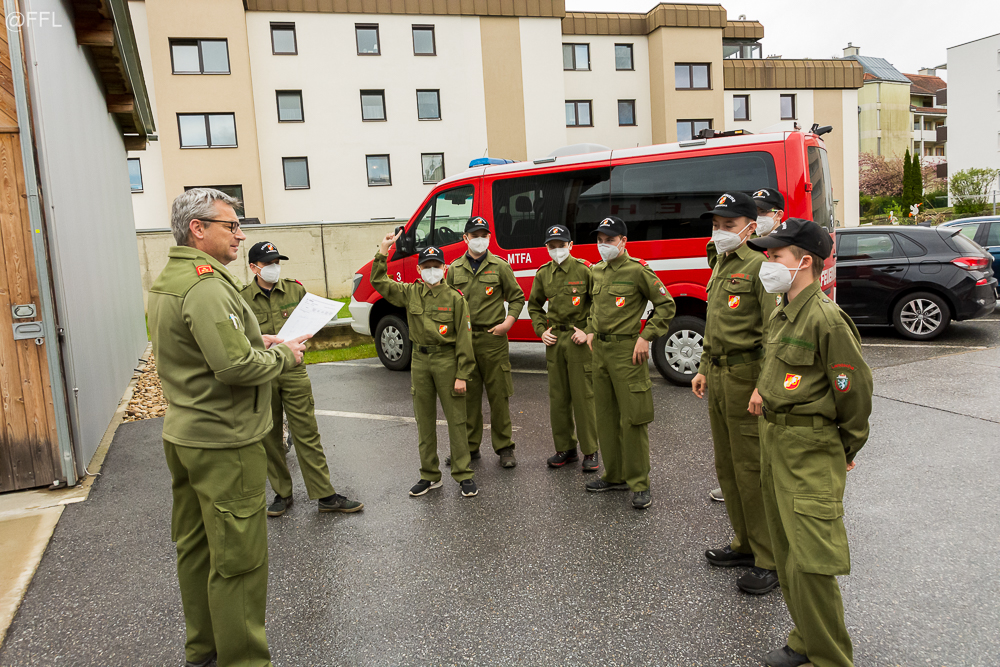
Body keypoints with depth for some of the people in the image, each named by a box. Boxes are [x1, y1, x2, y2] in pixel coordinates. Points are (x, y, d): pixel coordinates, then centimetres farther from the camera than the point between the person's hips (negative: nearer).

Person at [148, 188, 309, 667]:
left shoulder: (167, 280, 11)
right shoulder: (206, 284, -21)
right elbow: (235, 366, -28)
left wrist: (255, 341, 8)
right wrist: (283, 355, -12)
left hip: (183, 434, 11)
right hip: (223, 441, -11)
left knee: (195, 546, 20)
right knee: (239, 557, 0)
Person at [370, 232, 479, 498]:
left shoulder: (455, 298, -6)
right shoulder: (410, 294, 5)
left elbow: (463, 338, -8)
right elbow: (379, 281, 11)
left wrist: (462, 375, -12)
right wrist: (383, 251, 0)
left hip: (447, 360, -4)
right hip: (420, 361, 4)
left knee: (456, 420, 1)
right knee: (424, 421, 11)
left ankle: (464, 475, 11)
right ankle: (429, 476, 23)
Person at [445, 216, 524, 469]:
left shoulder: (500, 267, 3)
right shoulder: (454, 269, 10)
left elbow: (517, 297, 9)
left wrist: (509, 321, -5)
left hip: (493, 339, -2)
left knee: (498, 395, 1)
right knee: (468, 394, 9)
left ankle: (504, 448, 12)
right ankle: (469, 446, 21)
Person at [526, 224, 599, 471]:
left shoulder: (584, 270, -5)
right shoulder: (543, 274, 9)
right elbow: (534, 305, 21)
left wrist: (588, 330, -11)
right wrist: (541, 330, 8)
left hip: (579, 339, -4)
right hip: (554, 340, 5)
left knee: (583, 396, -2)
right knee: (558, 398, 8)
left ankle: (590, 451, 9)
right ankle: (565, 449, 20)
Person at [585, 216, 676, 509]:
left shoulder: (637, 270, -9)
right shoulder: (597, 271, 12)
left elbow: (666, 305, -6)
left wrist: (646, 337, -11)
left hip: (626, 349, -7)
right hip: (600, 349, 7)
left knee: (632, 418, -4)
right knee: (606, 416, 13)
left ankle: (639, 484, 6)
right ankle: (615, 476, 25)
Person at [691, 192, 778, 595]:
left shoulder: (759, 266, -13)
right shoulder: (721, 267, 16)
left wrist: (763, 386, -25)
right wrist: (704, 369, 21)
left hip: (745, 376, -9)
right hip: (718, 377, 9)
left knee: (752, 470, -3)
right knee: (726, 467, 16)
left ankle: (771, 560, 10)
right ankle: (746, 544, 31)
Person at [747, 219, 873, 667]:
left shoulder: (826, 318, -18)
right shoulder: (780, 313, 9)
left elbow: (855, 390, -13)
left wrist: (846, 452, -3)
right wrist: (765, 391, 10)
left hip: (810, 453, -9)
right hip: (773, 442, 9)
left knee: (810, 563, -4)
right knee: (787, 554, 18)